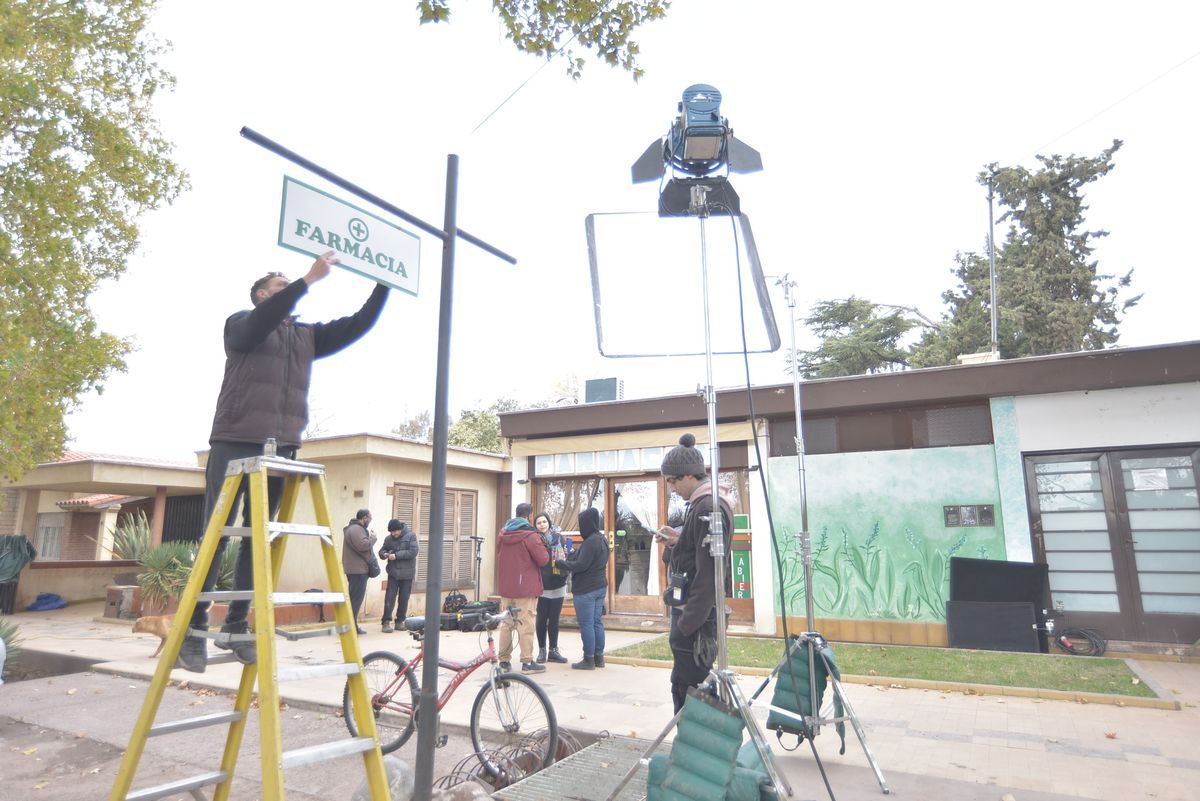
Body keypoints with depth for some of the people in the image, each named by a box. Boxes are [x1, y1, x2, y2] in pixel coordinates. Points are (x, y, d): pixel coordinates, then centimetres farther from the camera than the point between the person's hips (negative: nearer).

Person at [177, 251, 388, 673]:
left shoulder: (307, 334, 17)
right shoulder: (241, 324, 5)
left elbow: (357, 325, 11)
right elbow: (262, 319, -19)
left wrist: (384, 285, 1)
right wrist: (308, 279, -25)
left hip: (280, 449, 5)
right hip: (235, 443, -4)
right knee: (217, 536, -2)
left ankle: (235, 626, 14)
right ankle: (194, 629, 7)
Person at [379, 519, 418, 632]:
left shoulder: (410, 536, -6)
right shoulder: (388, 539, 4)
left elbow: (414, 551, -16)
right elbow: (381, 551, 11)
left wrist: (396, 555, -20)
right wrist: (384, 554, -14)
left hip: (407, 573, -2)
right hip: (393, 573, 2)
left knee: (404, 598, 7)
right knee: (390, 597, -6)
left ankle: (400, 621, 18)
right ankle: (386, 622, -1)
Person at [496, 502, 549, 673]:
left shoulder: (504, 534, 9)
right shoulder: (530, 535, -14)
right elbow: (543, 559, -14)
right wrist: (544, 548, 2)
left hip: (506, 587, 7)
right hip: (526, 588, -7)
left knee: (507, 624, 13)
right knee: (526, 625, -2)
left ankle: (504, 660, 19)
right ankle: (527, 662, 0)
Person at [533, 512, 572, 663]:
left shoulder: (559, 538, 4)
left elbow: (567, 558, 11)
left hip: (558, 586, 3)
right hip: (542, 587, -3)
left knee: (554, 619, 10)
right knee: (542, 619, 4)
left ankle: (553, 650, 19)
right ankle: (541, 650, 17)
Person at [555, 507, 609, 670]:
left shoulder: (590, 542, -20)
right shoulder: (602, 540, 11)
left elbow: (580, 565, -22)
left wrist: (562, 563, -8)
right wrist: (568, 561, 9)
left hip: (586, 589, -9)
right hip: (600, 586, 9)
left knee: (586, 624, -1)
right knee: (597, 622, 13)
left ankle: (589, 659, 5)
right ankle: (599, 657, 20)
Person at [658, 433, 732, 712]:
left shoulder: (708, 509, -18)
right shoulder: (701, 504, 13)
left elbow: (708, 573, -22)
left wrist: (687, 624, -21)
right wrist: (677, 542, 6)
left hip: (696, 617, -10)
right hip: (690, 612, 10)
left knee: (686, 690, -2)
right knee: (691, 686, 18)